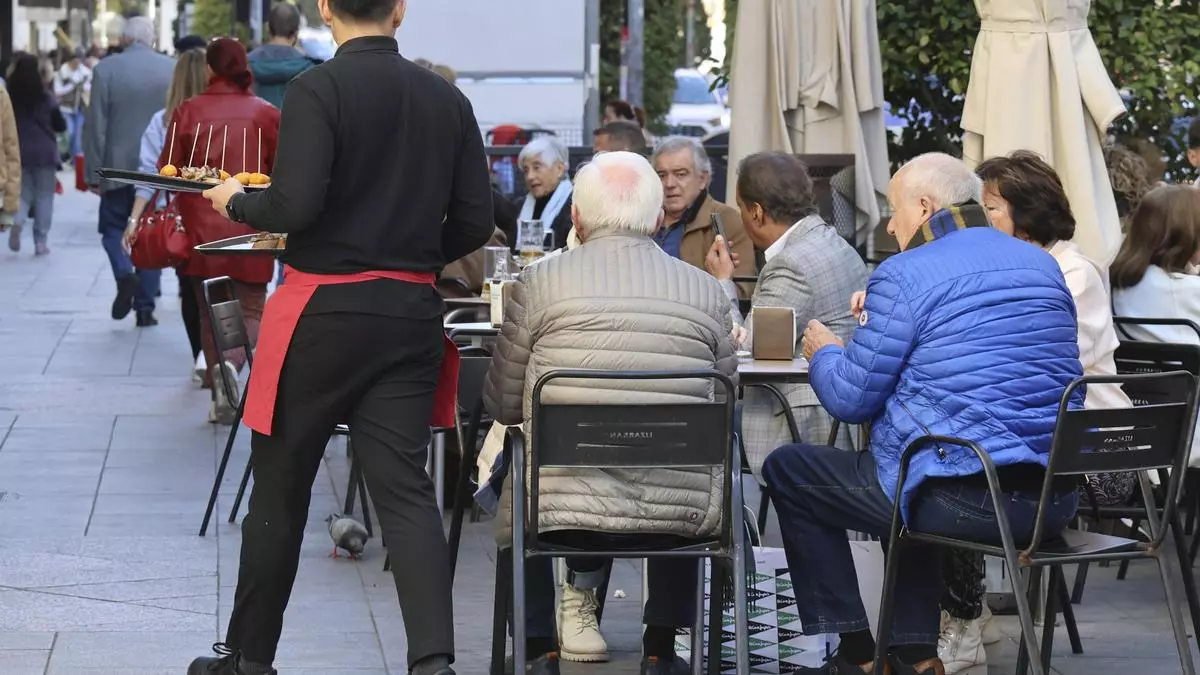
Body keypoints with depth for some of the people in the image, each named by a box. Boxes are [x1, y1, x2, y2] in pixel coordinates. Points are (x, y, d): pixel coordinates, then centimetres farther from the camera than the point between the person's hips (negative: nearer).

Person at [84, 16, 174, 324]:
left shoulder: (106, 69, -7)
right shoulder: (173, 69, -3)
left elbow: (95, 125, -6)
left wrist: (94, 172, 0)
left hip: (119, 168, -1)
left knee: (114, 229, 14)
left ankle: (124, 274, -14)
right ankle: (145, 307, 8)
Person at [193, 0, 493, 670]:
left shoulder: (316, 89, -11)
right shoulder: (447, 99, 4)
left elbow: (295, 205, -20)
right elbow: (476, 221, 5)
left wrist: (237, 202, 0)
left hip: (324, 313, -4)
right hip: (411, 314, 4)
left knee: (281, 486, 10)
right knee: (405, 487, 0)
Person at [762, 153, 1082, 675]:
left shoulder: (905, 275, -9)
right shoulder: (1042, 266, 13)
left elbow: (849, 400, -6)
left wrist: (824, 353, 16)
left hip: (966, 501, -8)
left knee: (787, 470, 12)